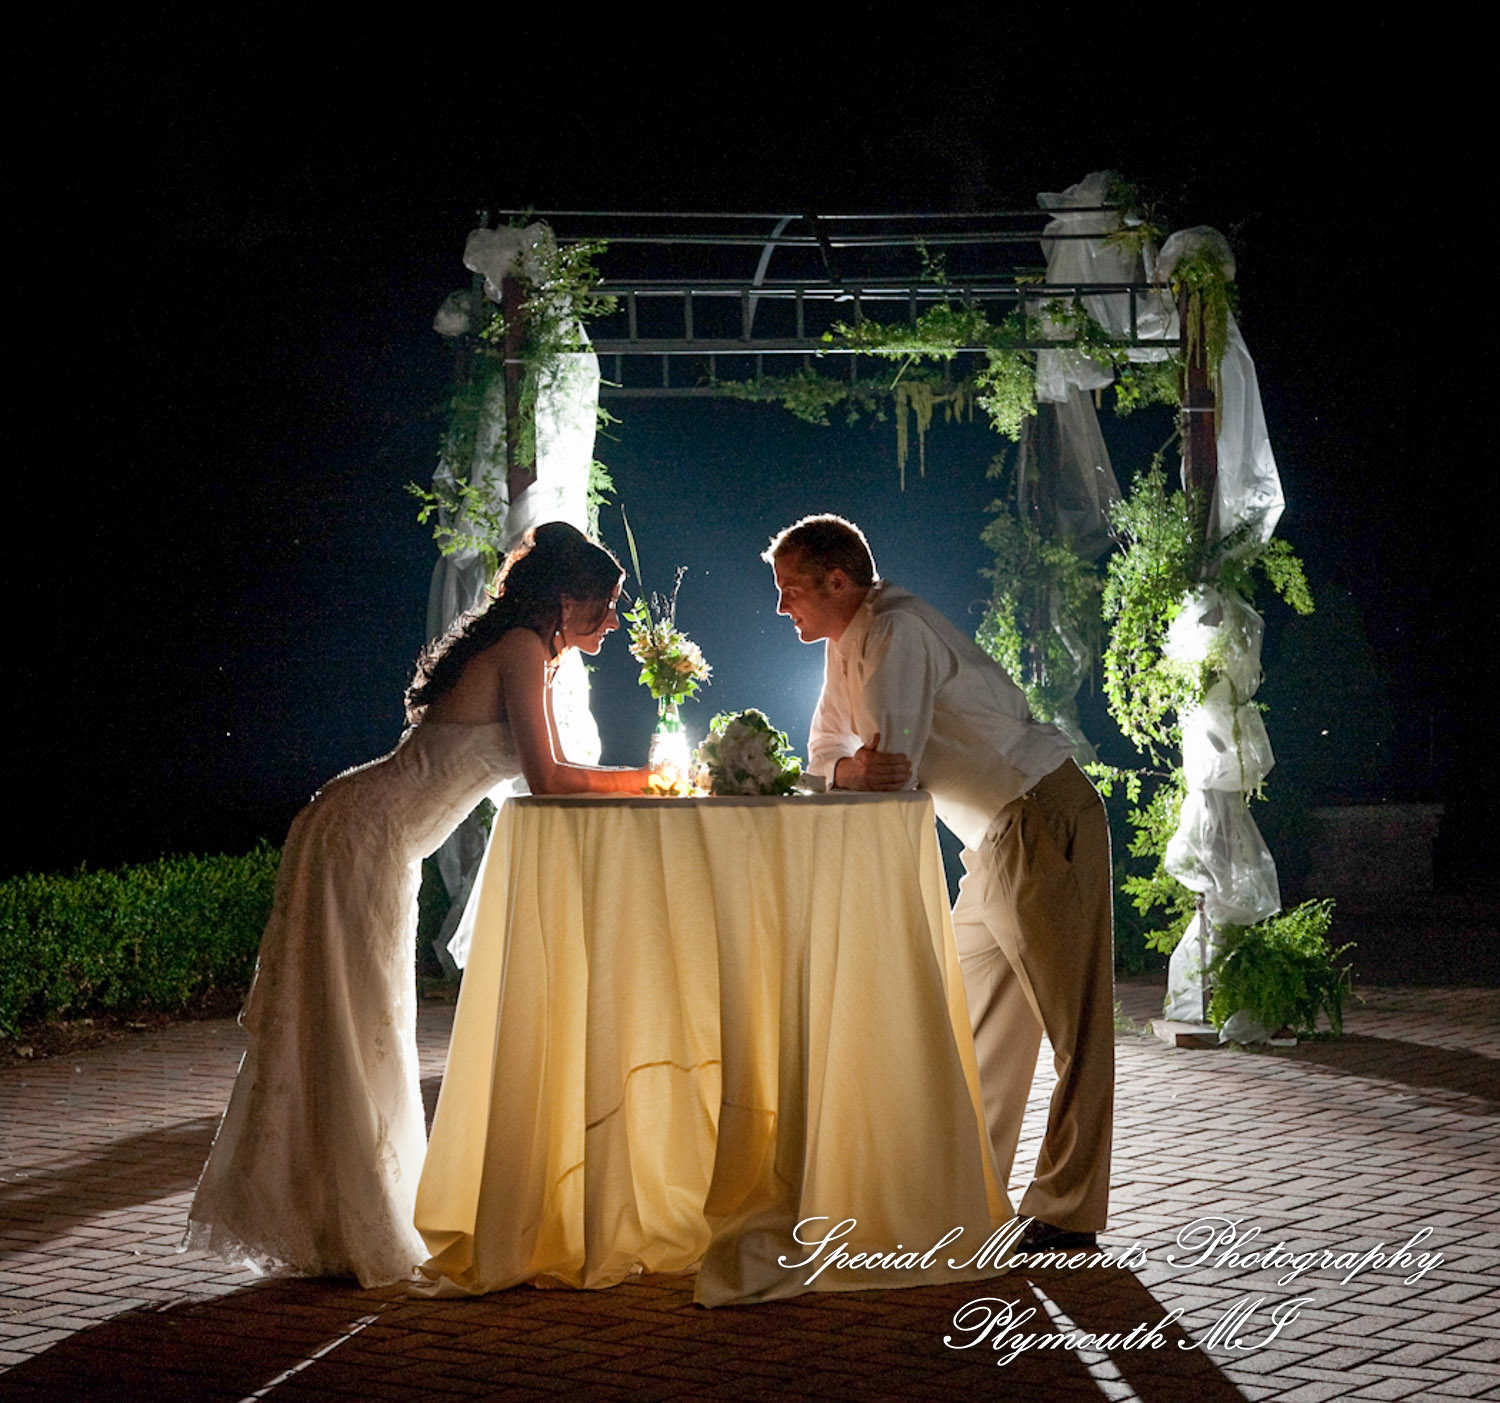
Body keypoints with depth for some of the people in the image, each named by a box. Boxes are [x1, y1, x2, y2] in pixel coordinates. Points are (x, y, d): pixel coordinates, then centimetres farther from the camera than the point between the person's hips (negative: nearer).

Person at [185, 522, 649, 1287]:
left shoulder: (533, 654, 16)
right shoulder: (521, 649, -13)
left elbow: (553, 772, 19)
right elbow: (547, 780, -15)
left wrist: (645, 778, 12)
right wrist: (646, 779, -2)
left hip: (378, 843, 10)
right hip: (365, 839, -10)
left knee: (362, 1030, 14)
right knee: (355, 1030, -4)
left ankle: (323, 1218, 22)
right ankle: (355, 1232, 3)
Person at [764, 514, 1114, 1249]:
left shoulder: (897, 631, -17)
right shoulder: (847, 642, 13)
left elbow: (889, 767, -24)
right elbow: (826, 759, 13)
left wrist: (850, 769, -7)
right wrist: (858, 766, -7)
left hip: (1043, 821, -11)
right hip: (997, 833, 11)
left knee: (1069, 1017, -6)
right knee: (981, 1016, 15)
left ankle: (1066, 1210, -5)